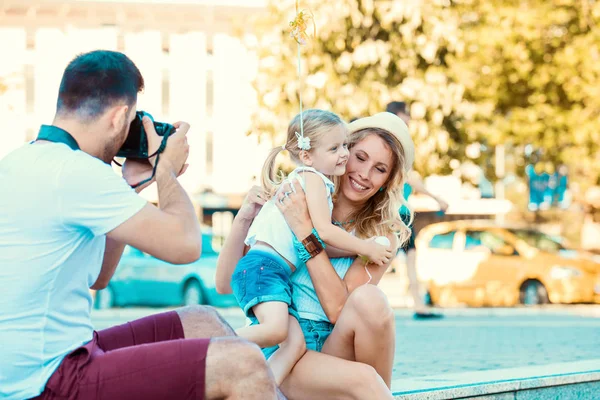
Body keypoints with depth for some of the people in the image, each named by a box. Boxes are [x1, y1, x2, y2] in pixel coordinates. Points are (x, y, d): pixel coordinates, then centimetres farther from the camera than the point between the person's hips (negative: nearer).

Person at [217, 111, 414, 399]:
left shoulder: (381, 235, 1)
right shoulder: (292, 208, 2)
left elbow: (338, 309, -15)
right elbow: (226, 284, 2)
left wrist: (305, 232, -19)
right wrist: (243, 219, -12)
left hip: (339, 350, 2)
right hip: (285, 350, -2)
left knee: (369, 298, -31)